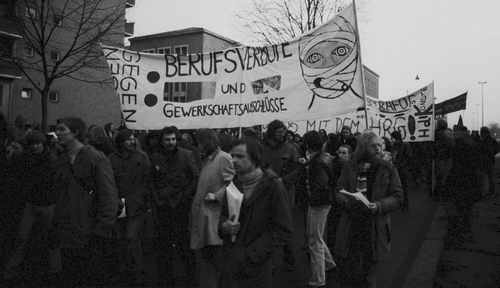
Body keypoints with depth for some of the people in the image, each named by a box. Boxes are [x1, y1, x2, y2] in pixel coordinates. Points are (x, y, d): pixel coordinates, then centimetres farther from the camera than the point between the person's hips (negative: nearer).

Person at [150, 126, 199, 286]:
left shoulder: (186, 155, 0)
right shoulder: (155, 157, 7)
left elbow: (195, 178, 0)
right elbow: (152, 181, 11)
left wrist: (186, 196, -5)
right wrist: (156, 198, 2)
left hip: (181, 205, -2)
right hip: (162, 206, 2)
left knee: (182, 238, -1)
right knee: (164, 243, 7)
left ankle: (189, 267, 18)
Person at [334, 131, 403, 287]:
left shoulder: (388, 169, 1)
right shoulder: (349, 167, 5)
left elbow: (397, 197, 0)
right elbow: (339, 192, 7)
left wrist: (378, 206, -18)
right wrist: (347, 202, -15)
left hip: (375, 231, -1)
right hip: (350, 229, 2)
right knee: (347, 274, 6)